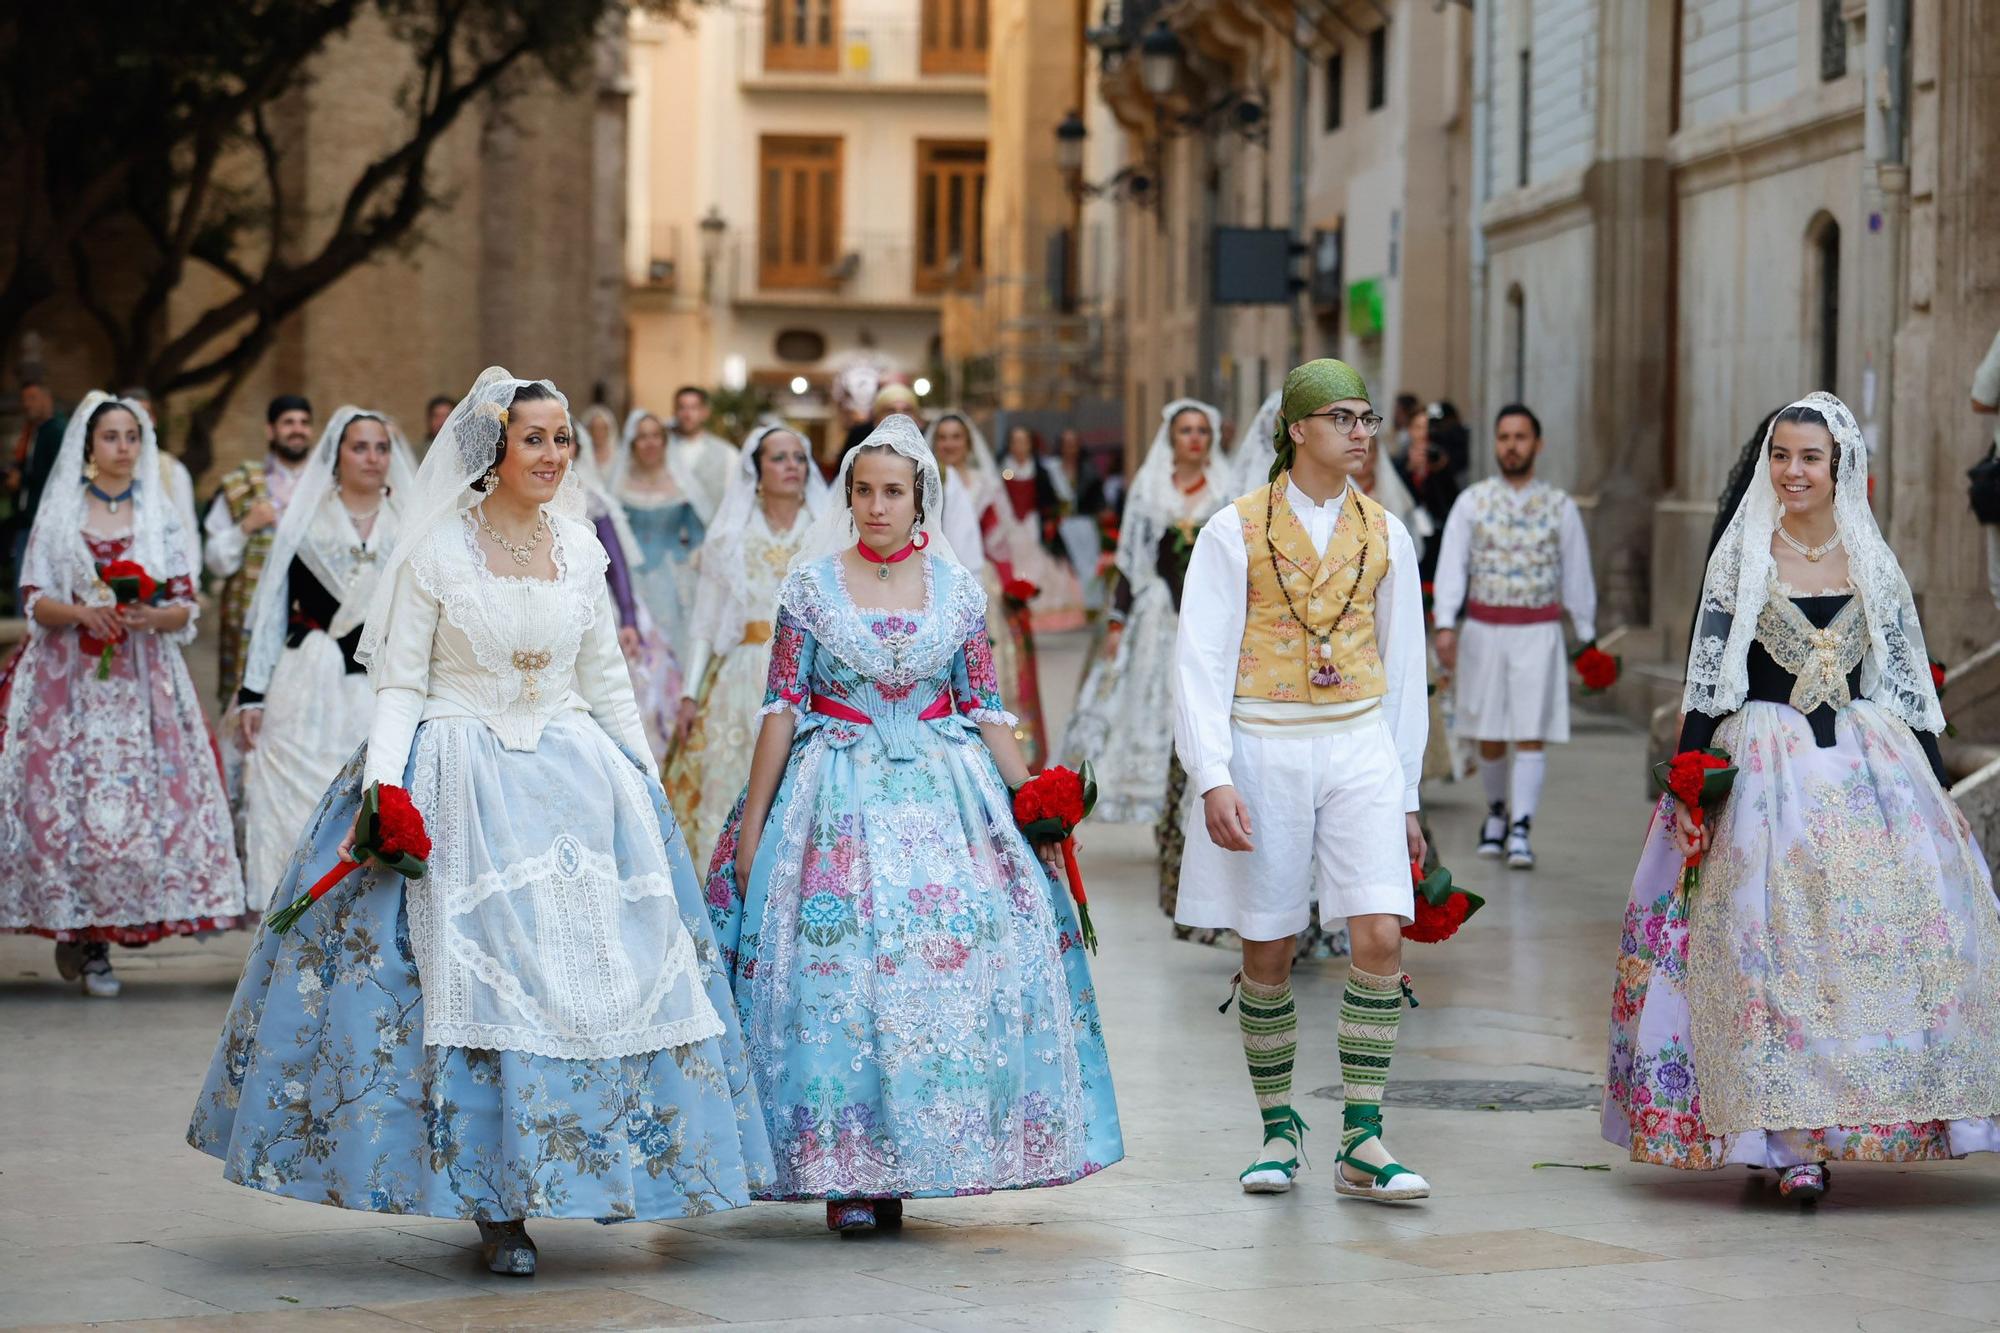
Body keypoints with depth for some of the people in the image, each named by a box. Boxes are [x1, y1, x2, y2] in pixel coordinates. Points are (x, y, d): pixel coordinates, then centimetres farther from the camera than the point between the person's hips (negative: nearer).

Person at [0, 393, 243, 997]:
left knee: (136, 803, -8)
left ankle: (96, 942, 0)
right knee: (64, 802, -8)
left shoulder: (160, 516, 10)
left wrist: (150, 617, -14)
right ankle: (74, 929, 5)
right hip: (68, 679, -1)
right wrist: (81, 612, -17)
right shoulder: (59, 512, 7)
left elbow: (185, 609, 7)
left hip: (142, 682, 1)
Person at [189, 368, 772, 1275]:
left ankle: (590, 1164, 14)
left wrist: (645, 785, 13)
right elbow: (399, 683, -4)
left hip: (577, 782, 4)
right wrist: (383, 787, -18)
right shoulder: (435, 549, -4)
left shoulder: (580, 546, 8)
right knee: (472, 981, -7)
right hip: (460, 784, -4)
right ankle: (496, 1208, -1)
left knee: (595, 972, 0)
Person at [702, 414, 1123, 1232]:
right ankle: (851, 1173, 0)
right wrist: (751, 823, -1)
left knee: (954, 963, -6)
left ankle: (915, 1157, 5)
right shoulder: (812, 587, 2)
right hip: (839, 800, -2)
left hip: (945, 796, 2)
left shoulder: (957, 590, 7)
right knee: (840, 967, -7)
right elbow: (782, 708, 2)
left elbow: (986, 710, 9)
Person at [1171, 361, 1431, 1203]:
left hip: (1360, 747, 2)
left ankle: (1362, 1142, -4)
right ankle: (1279, 1133, 19)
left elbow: (1403, 668, 15)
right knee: (1267, 955, 3)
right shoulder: (1235, 531, -1)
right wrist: (1212, 777, -16)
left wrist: (1405, 794, 13)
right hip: (1264, 749, -2)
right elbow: (1200, 661, -5)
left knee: (1381, 937, -12)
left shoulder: (1385, 535, 9)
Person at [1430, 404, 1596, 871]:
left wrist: (1587, 638, 7)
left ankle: (1521, 830, -12)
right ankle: (1496, 812, 30)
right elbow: (1451, 565, -2)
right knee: (1490, 735, 10)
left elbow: (1576, 574, 9)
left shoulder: (1560, 507, 4)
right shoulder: (1472, 501, 3)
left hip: (1539, 632, -1)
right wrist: (1445, 625, -14)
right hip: (1483, 631, 1)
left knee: (1531, 734, -9)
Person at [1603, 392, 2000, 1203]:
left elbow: (1907, 680, 12)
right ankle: (1791, 1140, -5)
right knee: (1776, 943, -8)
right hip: (1765, 762, -2)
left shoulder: (1874, 565, 10)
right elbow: (1708, 674, 1)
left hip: (1868, 762, 2)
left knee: (1904, 919, -8)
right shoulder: (1741, 557, 4)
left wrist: (1934, 784, 7)